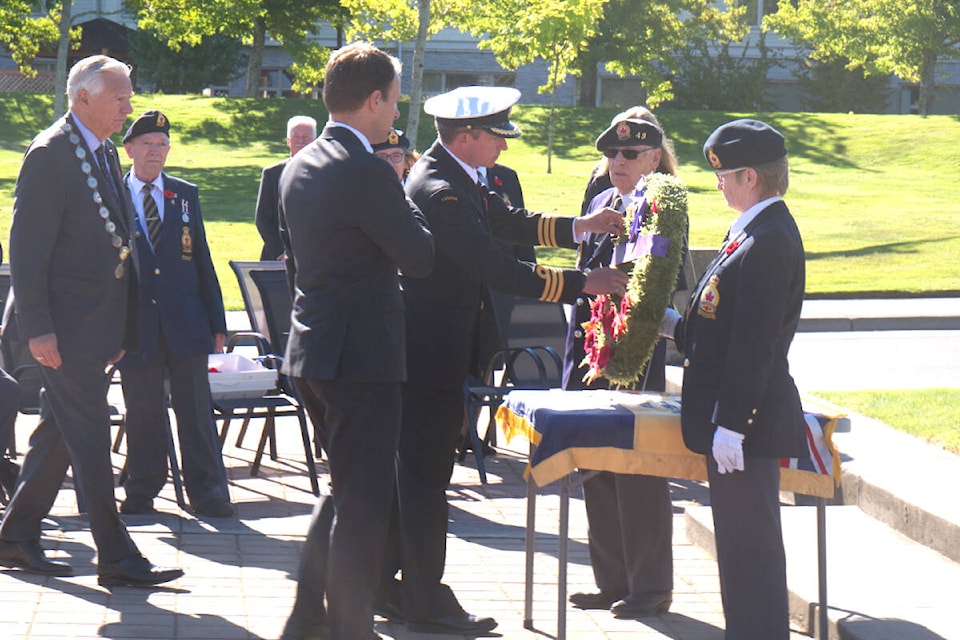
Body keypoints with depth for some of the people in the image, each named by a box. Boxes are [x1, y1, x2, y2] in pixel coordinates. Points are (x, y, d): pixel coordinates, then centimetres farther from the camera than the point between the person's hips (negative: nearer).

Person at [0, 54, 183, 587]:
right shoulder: (49, 154, -13)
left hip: (97, 321, 9)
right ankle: (116, 558, -3)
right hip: (67, 323, -9)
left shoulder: (105, 153, 14)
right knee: (89, 435, -6)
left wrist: (119, 328, 17)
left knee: (59, 432, 14)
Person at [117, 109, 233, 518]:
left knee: (196, 407, 2)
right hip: (135, 323, -1)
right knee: (142, 410, 4)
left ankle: (207, 491, 9)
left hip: (185, 321, 2)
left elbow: (202, 260, 12)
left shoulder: (186, 195, 10)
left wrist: (216, 322, 8)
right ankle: (142, 492, 14)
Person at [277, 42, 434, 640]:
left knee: (346, 490, 21)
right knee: (365, 501, -1)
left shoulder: (299, 168, 10)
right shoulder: (367, 171, -19)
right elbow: (422, 257, -13)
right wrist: (401, 192, 0)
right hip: (362, 355, -9)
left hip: (312, 349, 9)